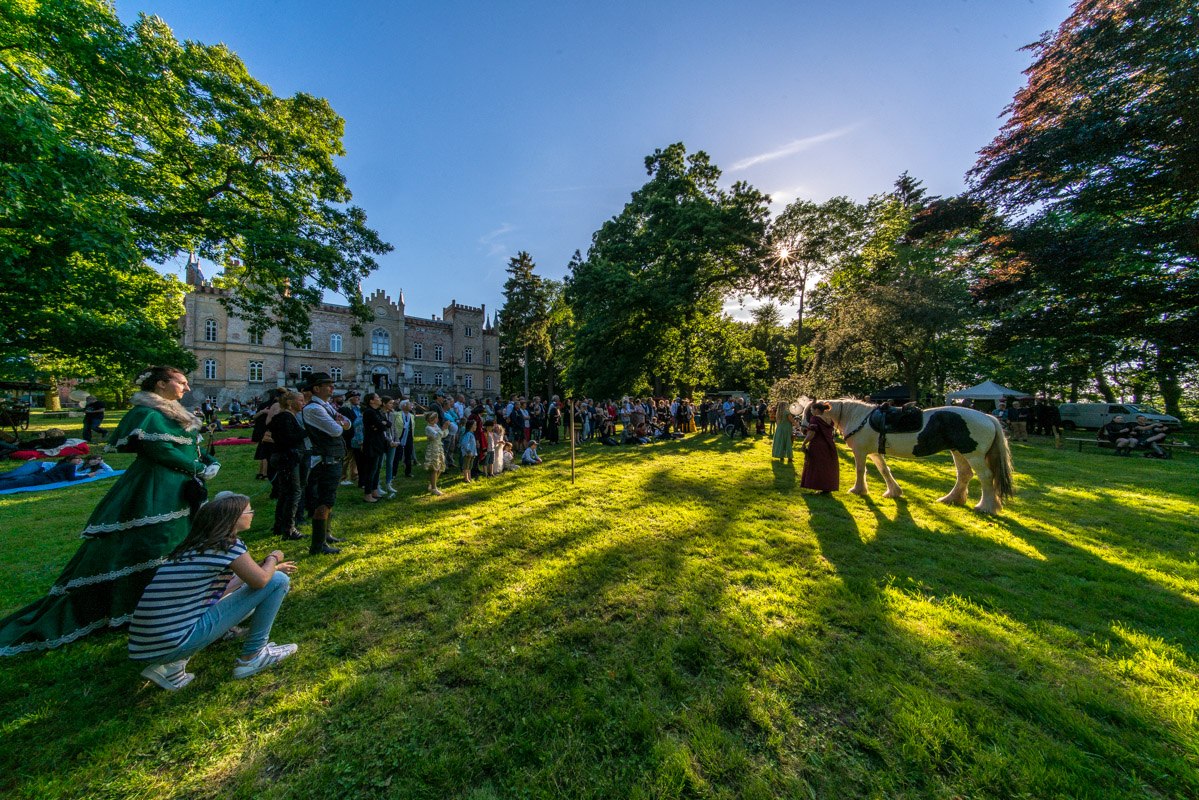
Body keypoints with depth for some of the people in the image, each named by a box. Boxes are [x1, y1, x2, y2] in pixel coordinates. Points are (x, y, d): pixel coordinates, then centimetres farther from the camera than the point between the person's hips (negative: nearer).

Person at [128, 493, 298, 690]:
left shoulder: (196, 544, 11)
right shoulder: (227, 543, -15)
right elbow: (260, 581, -17)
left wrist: (269, 566, 24)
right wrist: (273, 559, 2)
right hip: (176, 643, -8)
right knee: (278, 580, -9)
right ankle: (252, 657, 5)